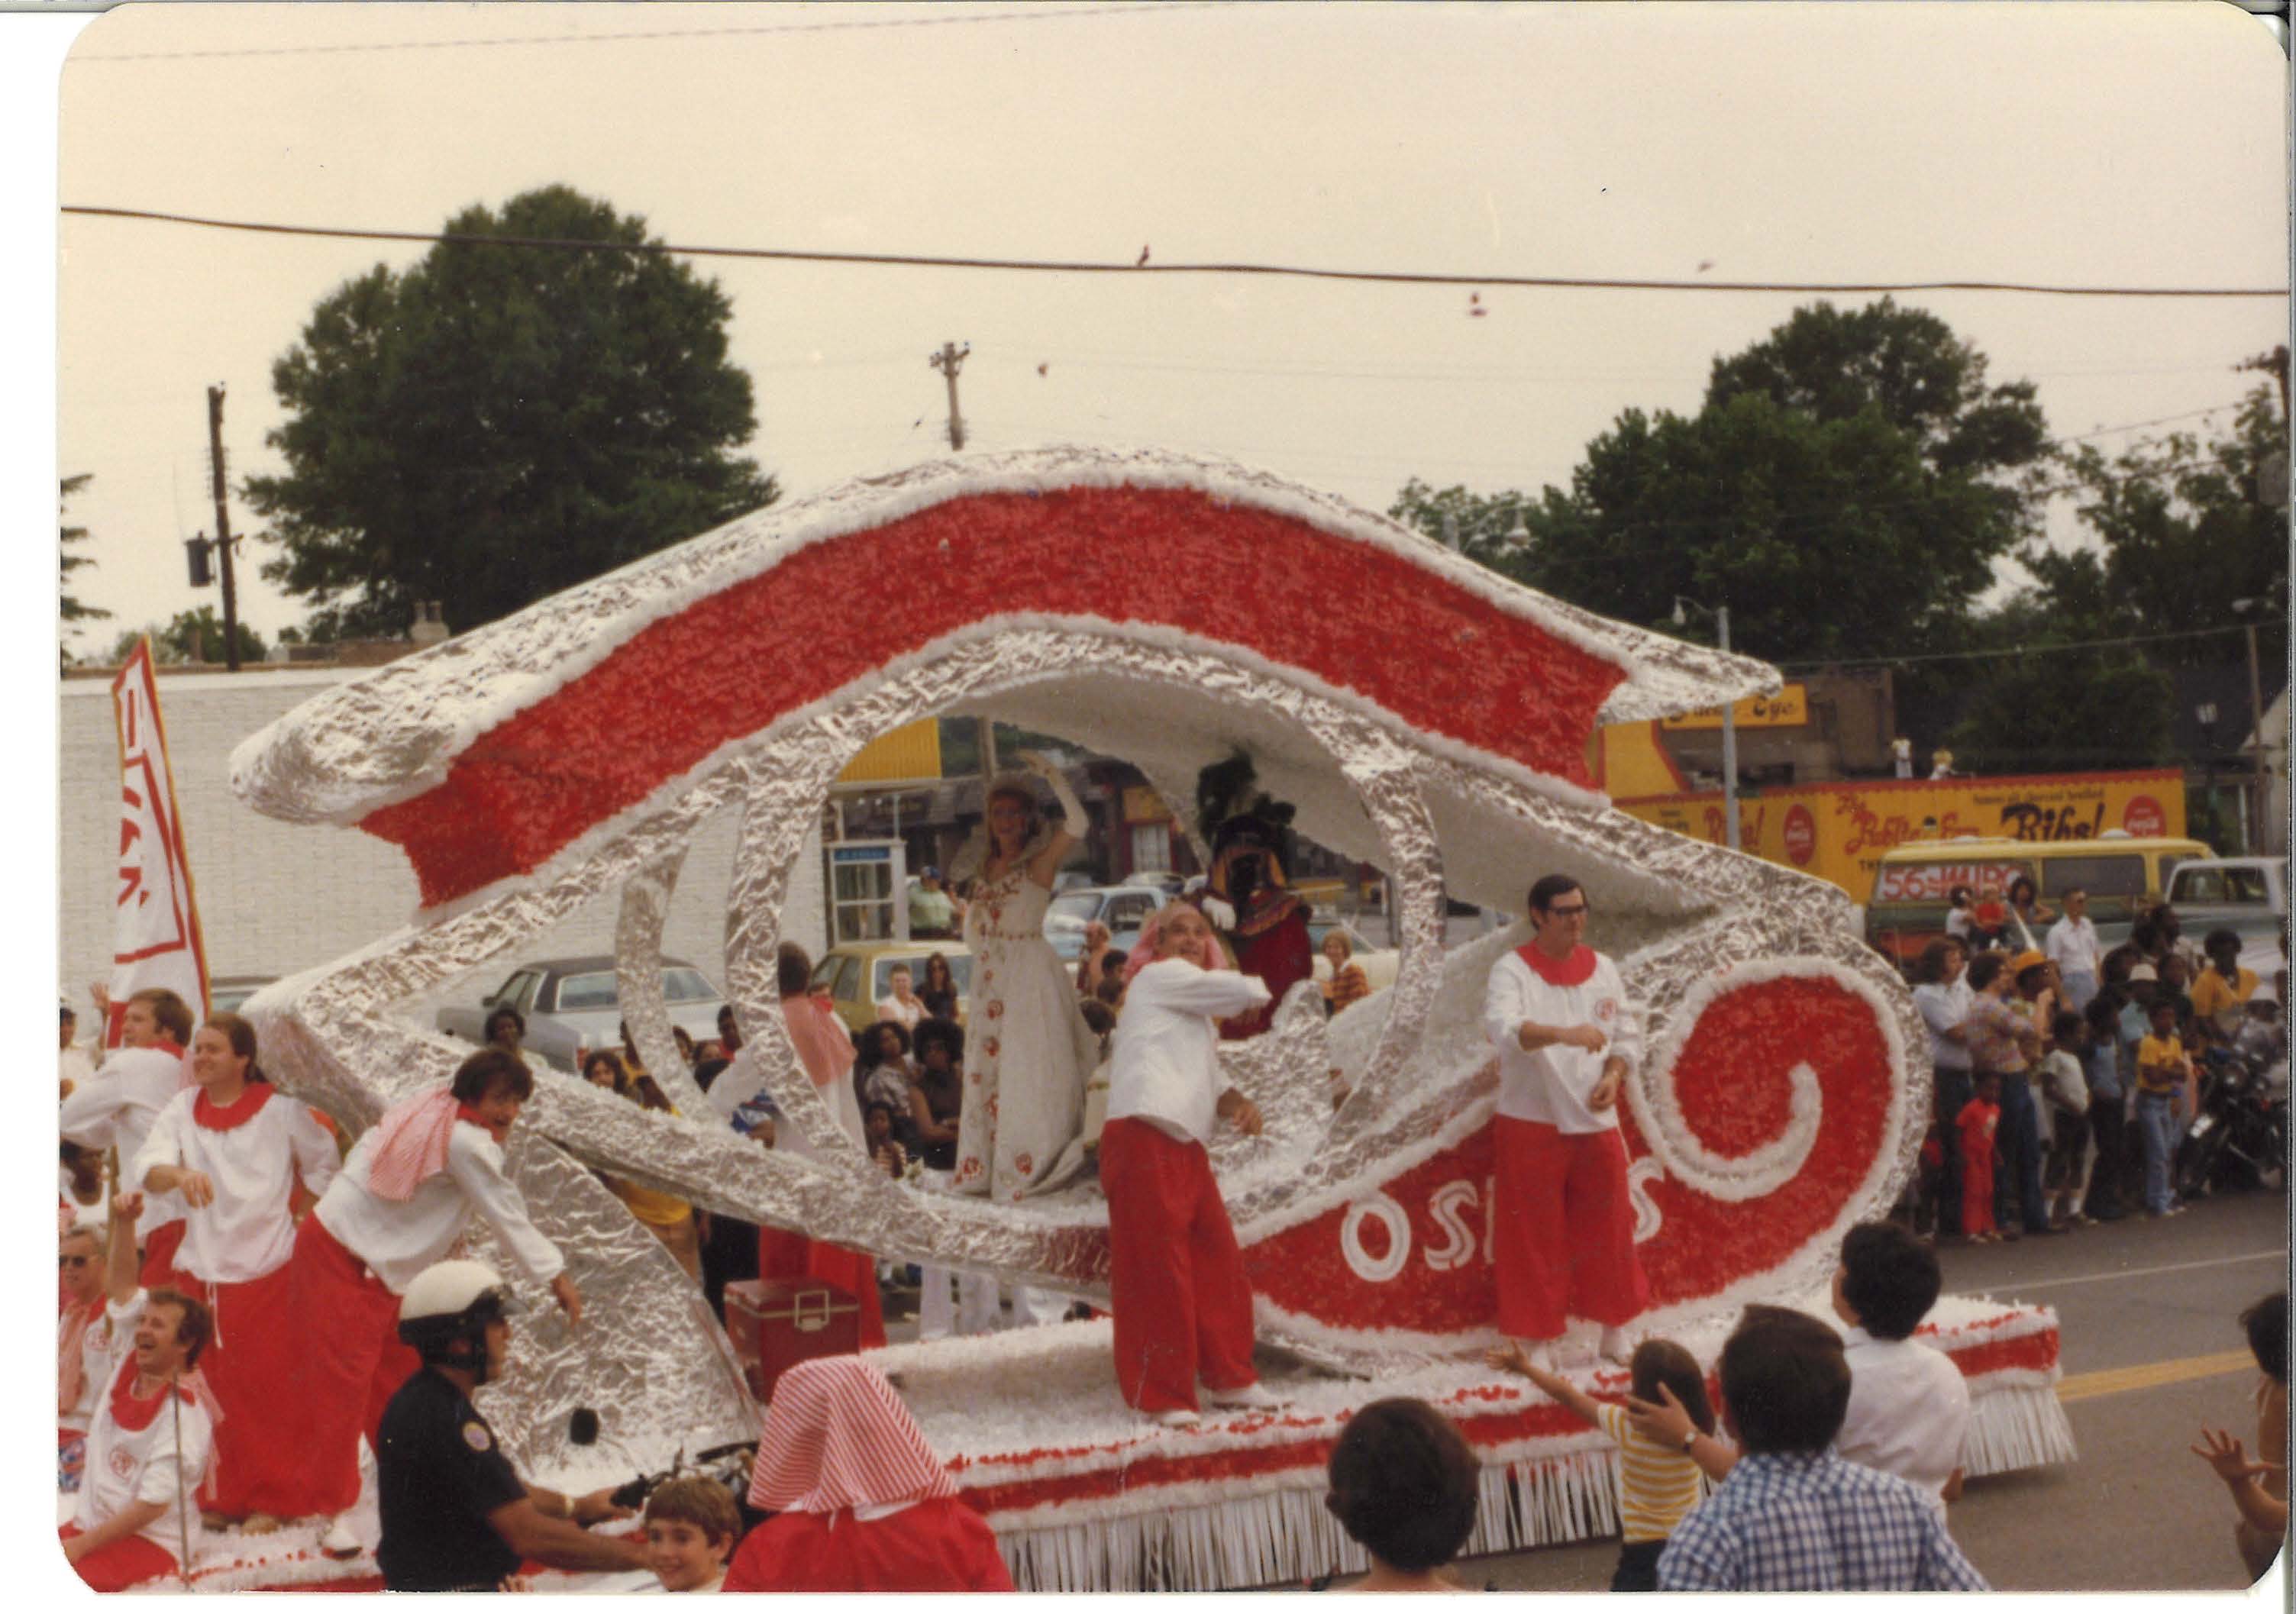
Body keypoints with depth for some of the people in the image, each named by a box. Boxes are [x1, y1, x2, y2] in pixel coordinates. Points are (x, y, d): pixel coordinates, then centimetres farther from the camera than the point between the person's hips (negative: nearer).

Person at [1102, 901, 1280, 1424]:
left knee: (1219, 1264, 12)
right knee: (1158, 1272, -7)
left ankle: (1229, 1378, 24)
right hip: (1145, 1140, -10)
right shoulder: (1158, 977, 0)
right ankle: (1162, 1396, -1)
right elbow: (1247, 993, -8)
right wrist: (1251, 985, 16)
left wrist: (1235, 1102, 6)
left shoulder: (1198, 1013, 28)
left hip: (1187, 1147, 10)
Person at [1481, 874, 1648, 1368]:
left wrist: (1613, 1076, -7)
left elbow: (1628, 1034, 14)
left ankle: (1615, 1333, 23)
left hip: (1596, 1122, 4)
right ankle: (1540, 1341, 12)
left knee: (1608, 1231, 9)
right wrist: (1564, 1034, -42)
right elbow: (1501, 1026, -27)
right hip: (1532, 1124, -4)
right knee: (1535, 1236, 1)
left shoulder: (1603, 969, 8)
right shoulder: (1512, 970, -8)